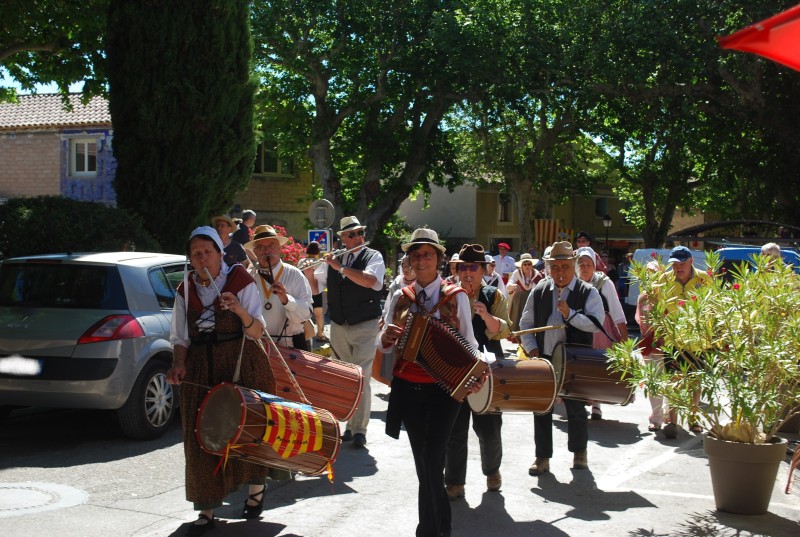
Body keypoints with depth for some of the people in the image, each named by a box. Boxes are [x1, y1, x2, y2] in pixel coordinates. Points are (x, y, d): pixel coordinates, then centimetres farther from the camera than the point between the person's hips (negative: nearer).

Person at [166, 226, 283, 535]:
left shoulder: (240, 281, -6)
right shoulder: (186, 290, 6)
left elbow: (256, 332, -11)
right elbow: (181, 336, 11)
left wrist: (240, 311, -30)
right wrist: (178, 364, -8)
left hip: (241, 365, -3)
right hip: (200, 370, 3)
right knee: (201, 437, 0)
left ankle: (257, 488, 32)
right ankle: (207, 510, 10)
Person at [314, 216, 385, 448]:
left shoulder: (373, 256, -4)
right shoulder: (333, 258, 8)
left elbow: (370, 280, -24)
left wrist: (340, 267, -23)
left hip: (365, 327, -5)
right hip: (338, 327, 5)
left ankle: (359, 429, -5)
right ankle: (350, 424, 18)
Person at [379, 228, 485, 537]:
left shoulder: (456, 296, -3)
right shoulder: (399, 298, 5)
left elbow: (468, 342, -1)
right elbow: (384, 345, 7)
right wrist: (386, 337, -17)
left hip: (444, 388, -3)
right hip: (407, 388, 4)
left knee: (431, 457, -10)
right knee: (423, 461, 13)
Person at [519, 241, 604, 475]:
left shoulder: (588, 293, -3)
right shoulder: (539, 291, 6)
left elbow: (597, 323, -15)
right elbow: (526, 323, 13)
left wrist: (570, 314, -24)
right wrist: (531, 347, 0)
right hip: (543, 359, 3)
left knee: (576, 409, 9)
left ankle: (579, 452, 28)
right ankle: (542, 457, 16)